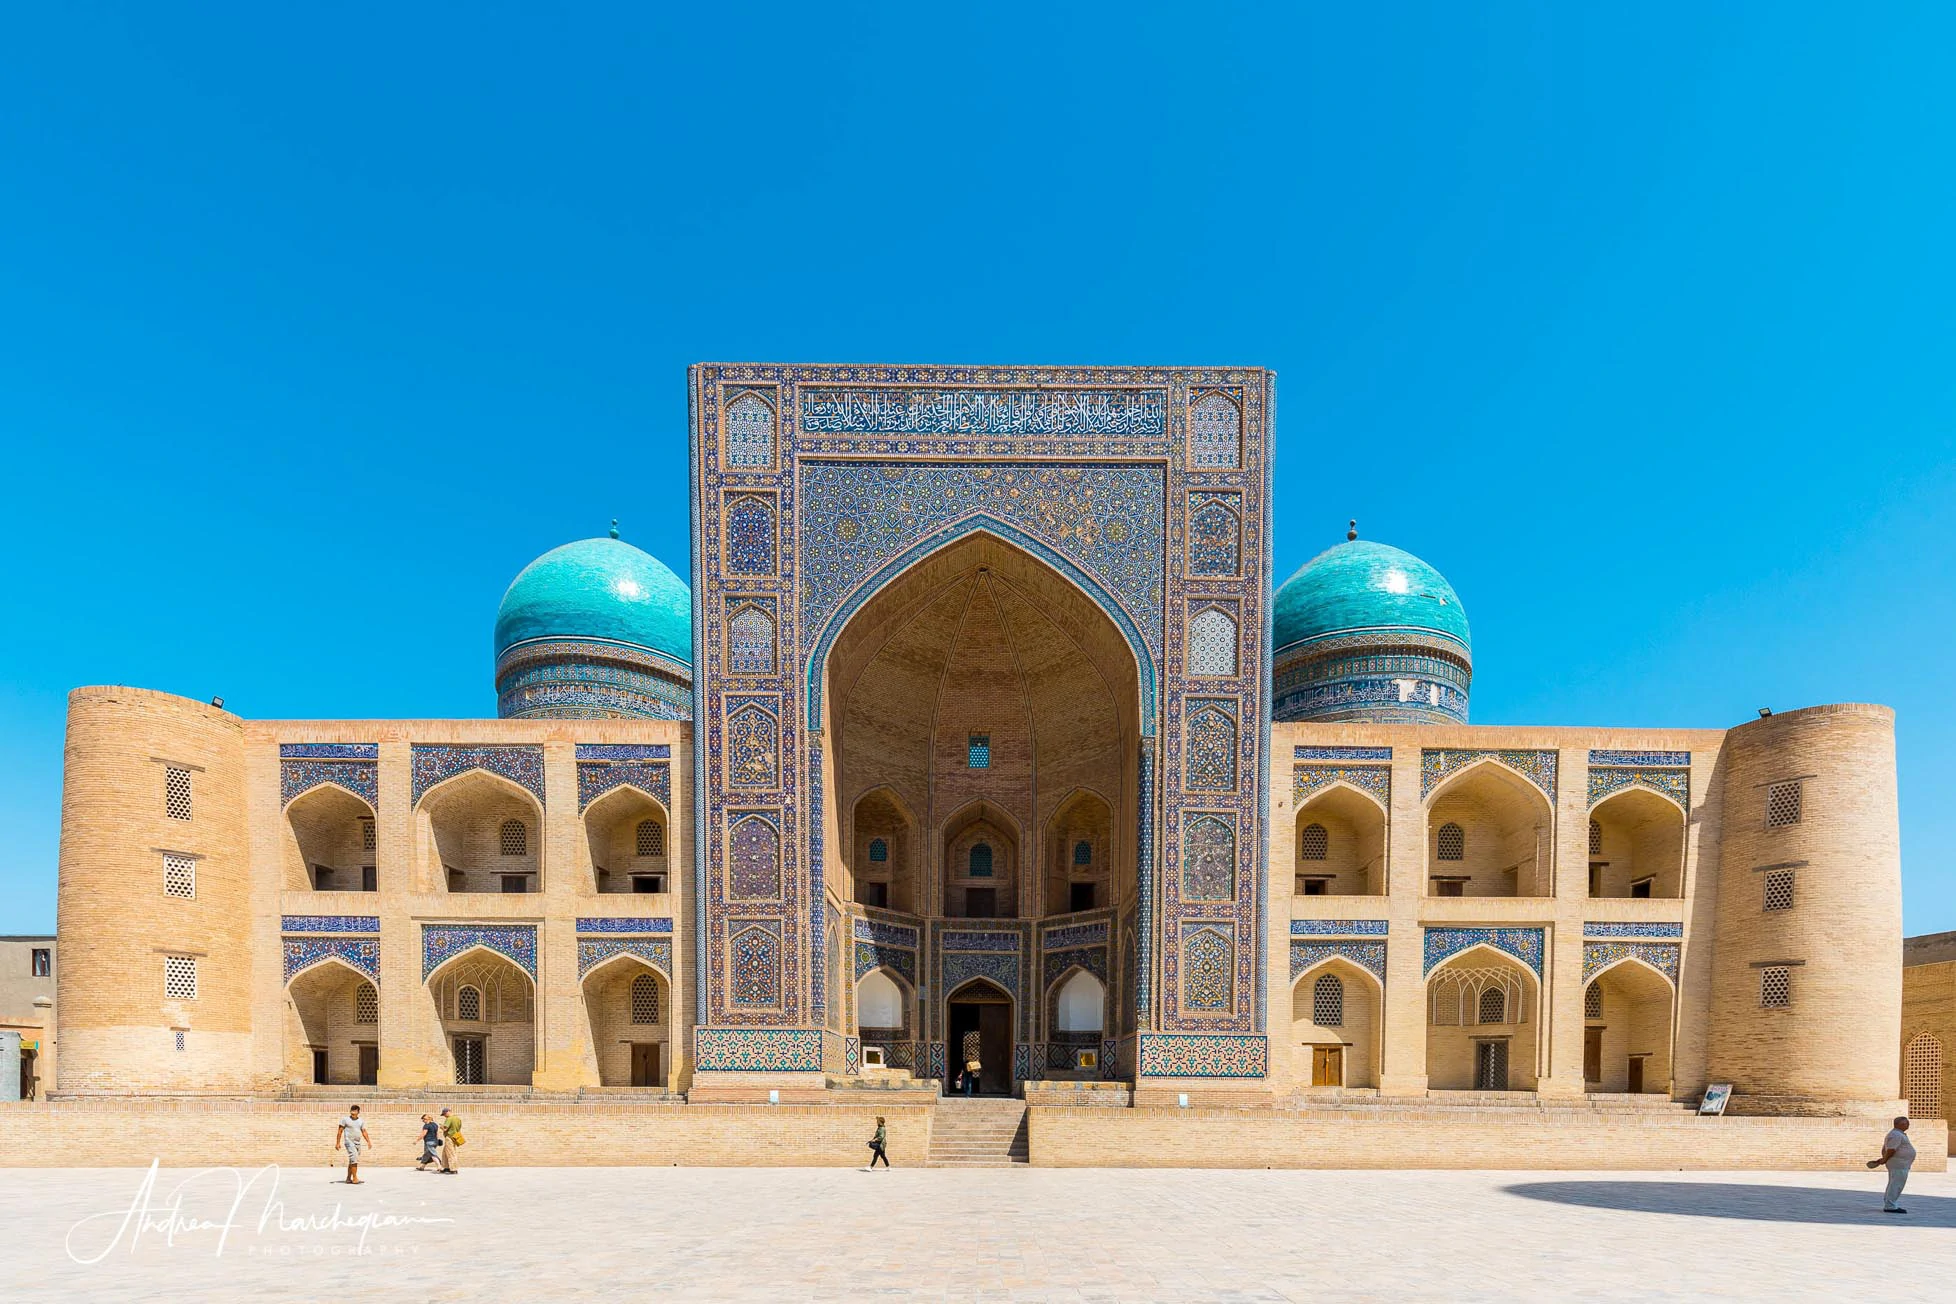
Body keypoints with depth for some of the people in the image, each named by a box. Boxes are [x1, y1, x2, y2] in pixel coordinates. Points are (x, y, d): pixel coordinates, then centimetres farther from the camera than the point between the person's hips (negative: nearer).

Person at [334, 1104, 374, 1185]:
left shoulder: (361, 1121, 11)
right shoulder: (345, 1120, -2)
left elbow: (364, 1132, 10)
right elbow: (340, 1131, -2)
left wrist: (369, 1142, -1)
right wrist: (338, 1143, -8)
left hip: (358, 1143, 6)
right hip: (349, 1142, -6)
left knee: (352, 1161, 11)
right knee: (354, 1159, -16)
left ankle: (348, 1179, 20)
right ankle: (355, 1179, -17)